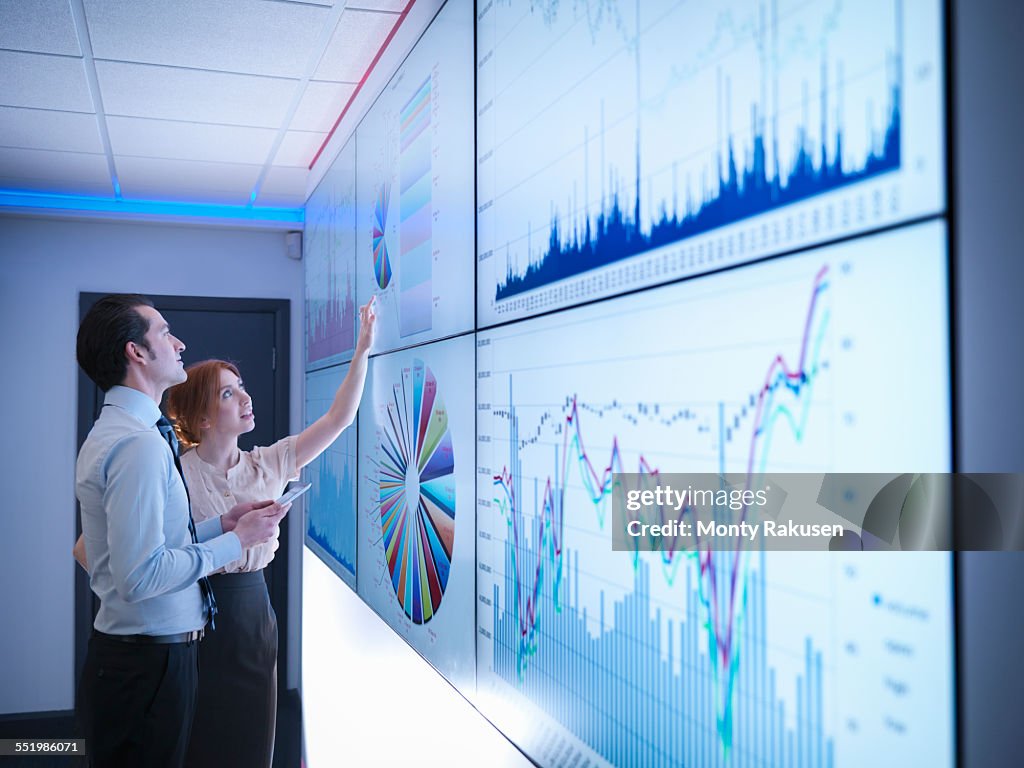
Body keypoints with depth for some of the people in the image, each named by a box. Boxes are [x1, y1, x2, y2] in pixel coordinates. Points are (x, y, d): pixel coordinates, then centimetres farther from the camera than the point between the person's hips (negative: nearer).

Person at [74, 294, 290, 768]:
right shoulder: (139, 444, -22)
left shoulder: (112, 434, 12)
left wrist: (222, 524, 7)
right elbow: (140, 575, -28)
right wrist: (236, 540, -16)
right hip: (149, 664, -10)